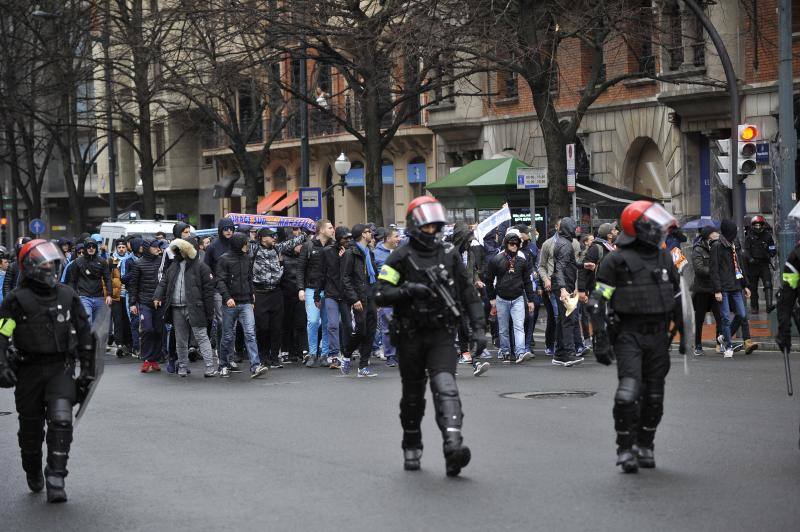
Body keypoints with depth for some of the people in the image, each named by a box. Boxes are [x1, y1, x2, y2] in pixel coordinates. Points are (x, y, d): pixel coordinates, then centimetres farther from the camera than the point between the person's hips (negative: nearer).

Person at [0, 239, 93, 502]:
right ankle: (33, 474, 35)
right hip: (29, 370, -1)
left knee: (61, 421, -16)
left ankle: (55, 481, -16)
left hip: (61, 369, 1)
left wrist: (87, 369, 14)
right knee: (31, 427, 10)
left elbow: (84, 333, 15)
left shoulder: (67, 296, 6)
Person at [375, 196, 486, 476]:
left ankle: (453, 445, -33)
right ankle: (412, 448, 30)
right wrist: (409, 290, -22)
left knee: (445, 387, -18)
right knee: (413, 395, 11)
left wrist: (478, 328, 4)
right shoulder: (401, 257, -2)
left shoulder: (449, 255, 7)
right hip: (411, 335, -1)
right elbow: (380, 294, -8)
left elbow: (469, 293, 12)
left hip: (442, 334, 1)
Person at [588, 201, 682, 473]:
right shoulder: (616, 261, -6)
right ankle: (625, 449, -5)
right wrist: (601, 341, -11)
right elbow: (597, 303, -6)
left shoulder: (664, 259, 13)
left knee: (654, 396, 8)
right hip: (629, 335, -6)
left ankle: (644, 445, 22)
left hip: (658, 336, 6)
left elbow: (678, 299, 23)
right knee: (628, 393, -17)